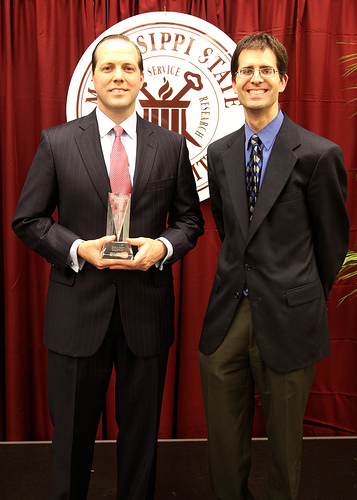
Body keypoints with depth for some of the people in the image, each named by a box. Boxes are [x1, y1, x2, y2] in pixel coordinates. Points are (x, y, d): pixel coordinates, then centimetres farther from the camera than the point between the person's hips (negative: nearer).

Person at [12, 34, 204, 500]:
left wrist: (163, 246, -12)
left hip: (146, 308, 2)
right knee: (72, 431, 15)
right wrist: (77, 248, -15)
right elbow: (27, 220, 1)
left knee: (141, 430, 17)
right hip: (78, 308, -1)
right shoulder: (57, 142, -1)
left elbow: (190, 219, 8)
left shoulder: (171, 146, 3)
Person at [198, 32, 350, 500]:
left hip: (286, 321, -4)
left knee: (284, 440, 15)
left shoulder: (319, 154, -9)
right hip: (227, 317, 4)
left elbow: (334, 239, 1)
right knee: (224, 443, 16)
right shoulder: (219, 152, 6)